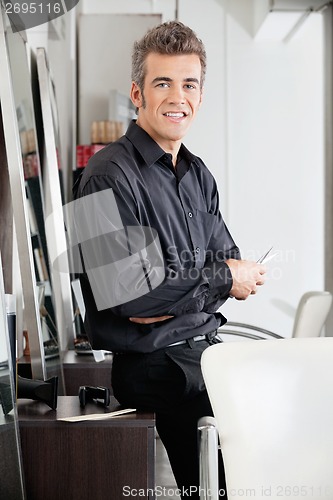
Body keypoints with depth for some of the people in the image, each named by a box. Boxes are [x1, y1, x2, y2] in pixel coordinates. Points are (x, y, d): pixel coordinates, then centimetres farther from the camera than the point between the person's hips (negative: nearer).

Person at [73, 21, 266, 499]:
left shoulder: (198, 175, 14)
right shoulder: (111, 177, -13)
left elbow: (229, 262, 12)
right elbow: (126, 294, -21)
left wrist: (176, 299, -10)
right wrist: (222, 278, -11)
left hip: (204, 347, 8)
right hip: (153, 364, -8)